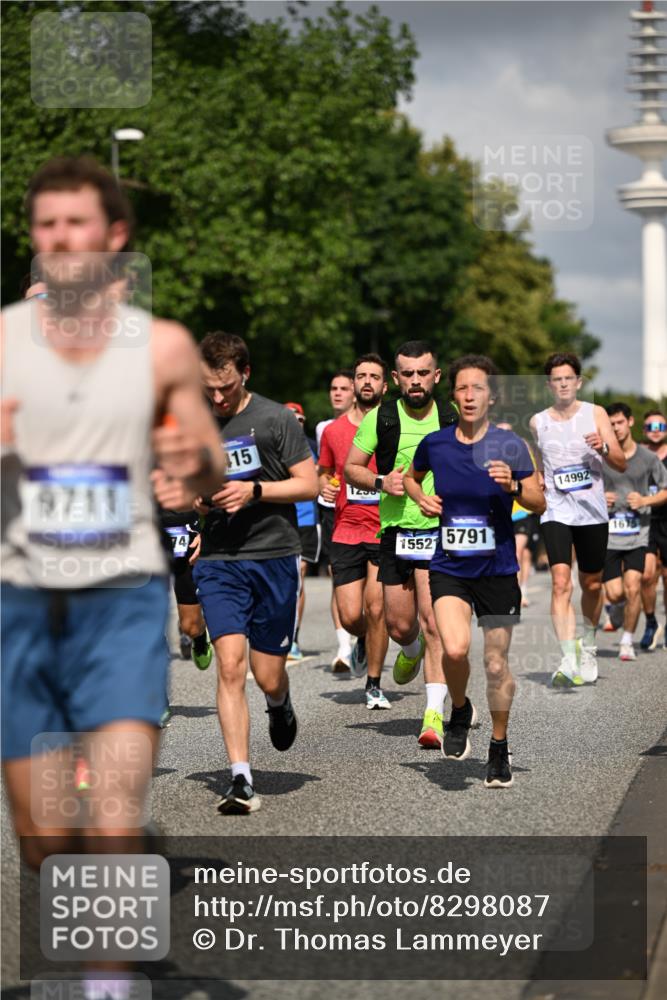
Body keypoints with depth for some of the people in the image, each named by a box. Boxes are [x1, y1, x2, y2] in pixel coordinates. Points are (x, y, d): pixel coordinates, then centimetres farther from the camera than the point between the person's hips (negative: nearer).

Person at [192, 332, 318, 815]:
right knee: (230, 665, -13)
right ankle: (241, 779, -12)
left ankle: (280, 705, 42)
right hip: (219, 561, 2)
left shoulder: (276, 419, -2)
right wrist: (194, 499, -4)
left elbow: (310, 485, -3)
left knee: (269, 676, 3)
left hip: (275, 557, -2)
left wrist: (254, 490, -16)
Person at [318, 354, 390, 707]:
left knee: (376, 609, -8)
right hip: (346, 533, 2)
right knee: (350, 616, -3)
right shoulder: (333, 430, 7)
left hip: (386, 533, -2)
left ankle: (374, 684, 8)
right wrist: (325, 486, -1)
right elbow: (323, 472, 22)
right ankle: (364, 641, 33)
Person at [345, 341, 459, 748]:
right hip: (395, 531, 2)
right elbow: (351, 467, 7)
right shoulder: (380, 419, 0)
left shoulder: (453, 419, 1)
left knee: (432, 622, -14)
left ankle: (435, 715, -14)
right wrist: (381, 481, -12)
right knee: (399, 625, 7)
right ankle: (412, 650, 45)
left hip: (441, 532, -2)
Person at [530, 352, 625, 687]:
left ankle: (588, 648, 37)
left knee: (592, 584, 12)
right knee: (561, 582, -18)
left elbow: (621, 465, -2)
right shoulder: (538, 422, 6)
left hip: (592, 512, 1)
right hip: (556, 512, -1)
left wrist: (603, 447, -20)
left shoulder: (595, 414, 2)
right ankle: (568, 661, -26)